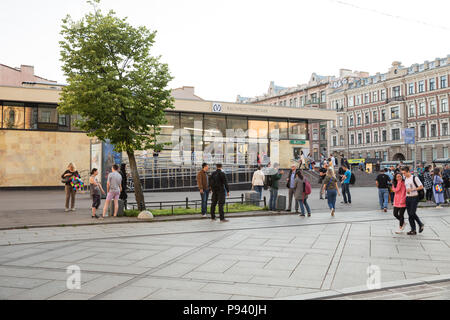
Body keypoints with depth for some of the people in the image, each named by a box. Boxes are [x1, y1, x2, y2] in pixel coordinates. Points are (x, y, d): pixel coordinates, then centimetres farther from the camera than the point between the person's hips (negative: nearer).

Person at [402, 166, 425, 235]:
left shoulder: (415, 178, -11)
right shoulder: (405, 179, 11)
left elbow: (421, 187, -12)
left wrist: (412, 189, -18)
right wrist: (406, 191, 10)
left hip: (414, 197, -7)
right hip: (407, 198, 7)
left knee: (412, 213, -11)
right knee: (409, 214, 6)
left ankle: (421, 224, 13)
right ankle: (413, 229, 12)